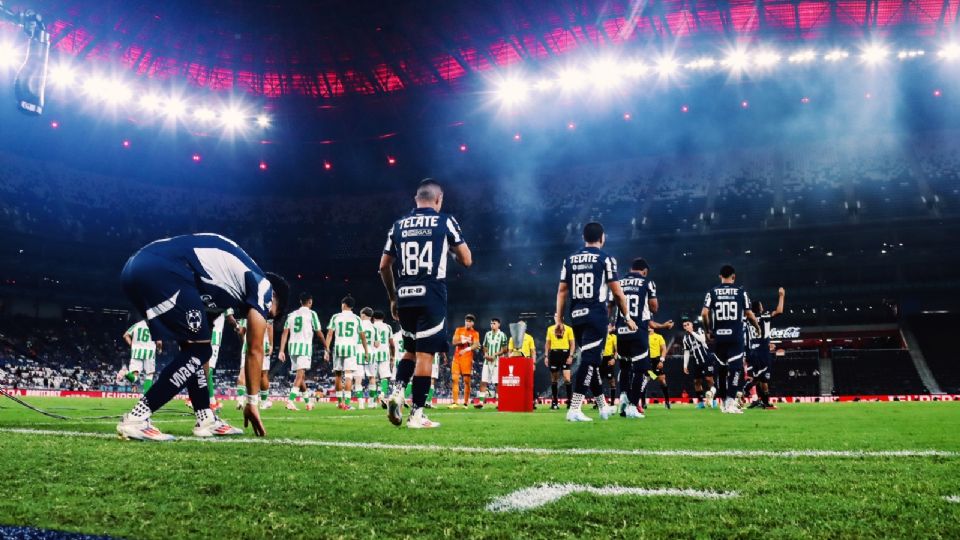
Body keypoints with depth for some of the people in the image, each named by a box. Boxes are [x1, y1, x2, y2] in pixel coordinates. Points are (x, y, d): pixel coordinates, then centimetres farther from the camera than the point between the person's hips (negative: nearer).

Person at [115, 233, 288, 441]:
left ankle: (205, 420, 19)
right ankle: (135, 419, -3)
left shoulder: (226, 283, 33)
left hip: (137, 267, 10)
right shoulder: (261, 284, 11)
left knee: (193, 348, 18)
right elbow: (255, 351, 11)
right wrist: (252, 402, 20)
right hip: (161, 271, -10)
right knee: (198, 351, 0)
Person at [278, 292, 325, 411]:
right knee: (300, 375, -11)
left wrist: (281, 351, 5)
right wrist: (326, 347, 15)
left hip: (292, 345, 5)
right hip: (305, 346, -5)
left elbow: (285, 333, 7)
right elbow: (319, 333, 3)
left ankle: (309, 402, 25)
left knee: (301, 375, 15)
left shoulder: (291, 315, 15)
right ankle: (291, 400, -26)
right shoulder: (311, 314, 1)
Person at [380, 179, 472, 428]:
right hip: (431, 297, -4)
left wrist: (392, 298, 23)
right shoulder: (445, 221, 1)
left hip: (405, 297, 4)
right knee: (425, 354, -1)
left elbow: (384, 267, 14)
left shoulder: (399, 225, 12)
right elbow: (467, 260, 1)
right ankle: (416, 414, -1)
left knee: (411, 349, 21)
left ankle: (397, 391, 0)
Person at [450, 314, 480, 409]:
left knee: (467, 380, -3)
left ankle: (466, 403, 3)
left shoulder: (475, 333, 3)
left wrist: (467, 349, -28)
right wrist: (464, 341, -13)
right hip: (457, 357, 3)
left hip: (467, 358, -2)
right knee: (455, 379, -4)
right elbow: (454, 342, 1)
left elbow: (476, 345, -11)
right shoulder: (458, 330, 11)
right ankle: (455, 402, -3)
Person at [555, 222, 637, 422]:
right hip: (596, 315, -6)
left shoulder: (570, 260, 11)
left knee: (591, 361, 15)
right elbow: (617, 293, -3)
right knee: (589, 361, -7)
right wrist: (627, 317, 7)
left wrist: (559, 319, 11)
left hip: (577, 316, 6)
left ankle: (603, 406, 27)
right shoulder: (605, 259, -3)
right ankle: (574, 409, -14)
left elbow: (562, 291, 9)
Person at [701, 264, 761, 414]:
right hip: (736, 336, -2)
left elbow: (704, 313, -6)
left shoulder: (712, 292, 4)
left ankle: (724, 402, 20)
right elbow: (749, 314, 2)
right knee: (735, 367, -2)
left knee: (722, 368, 13)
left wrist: (708, 330, 10)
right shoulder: (740, 291, 2)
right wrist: (757, 327, 22)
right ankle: (730, 402, -14)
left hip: (719, 336, 2)